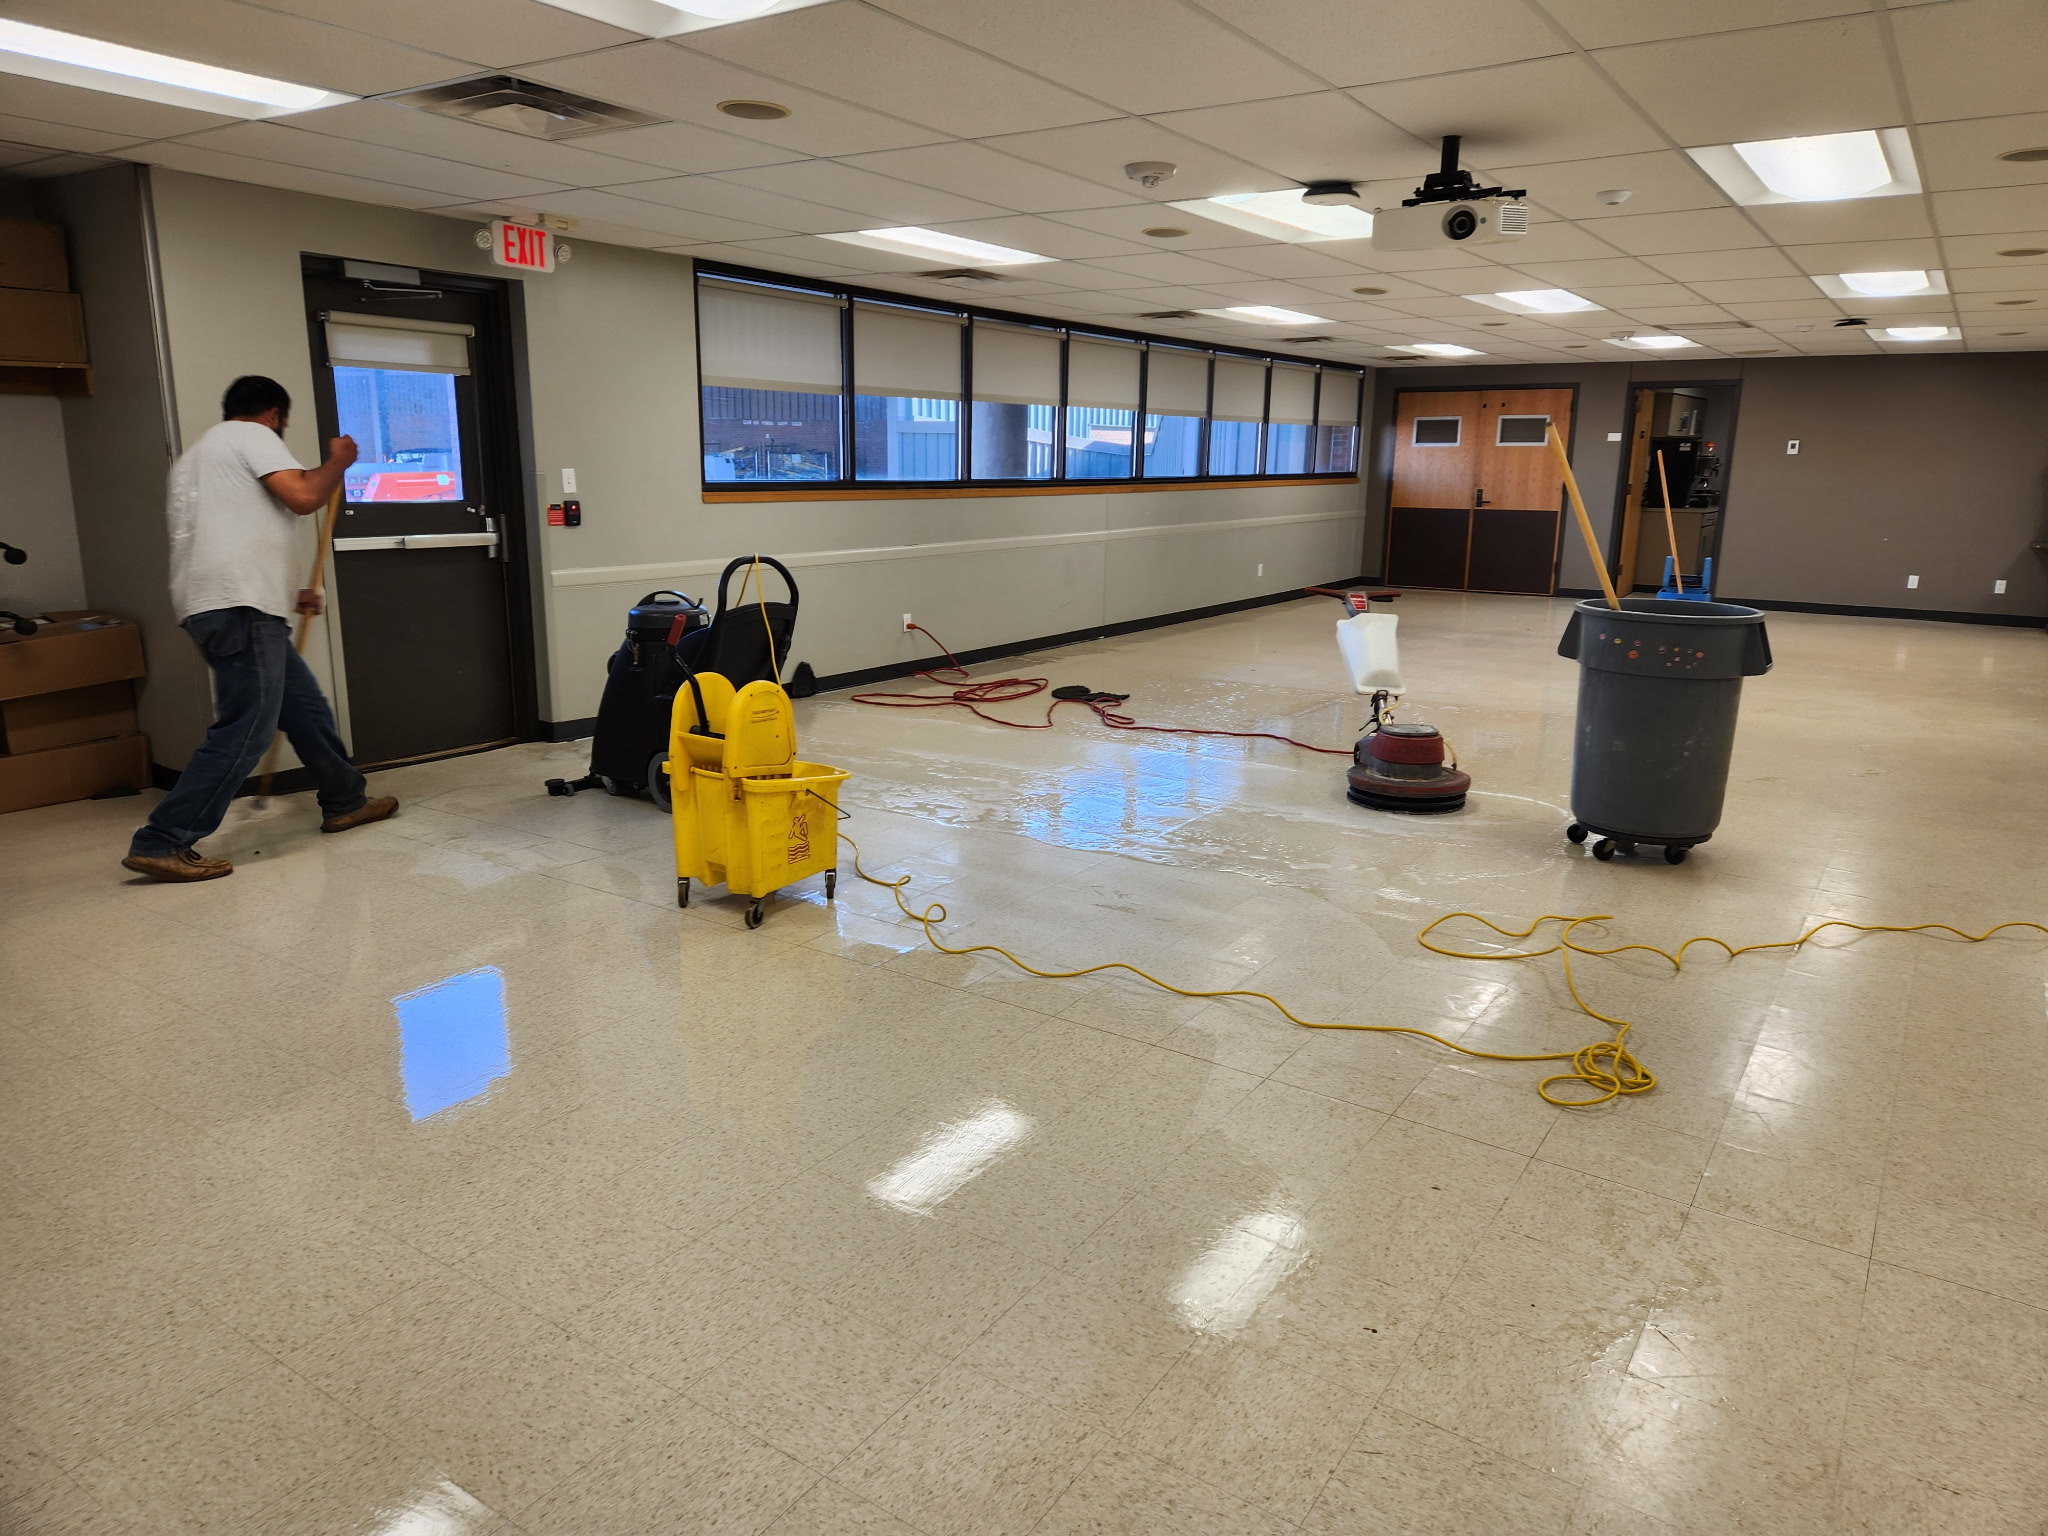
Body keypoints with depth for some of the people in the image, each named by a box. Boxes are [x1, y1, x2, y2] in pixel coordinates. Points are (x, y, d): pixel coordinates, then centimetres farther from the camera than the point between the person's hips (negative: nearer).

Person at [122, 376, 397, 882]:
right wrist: (338, 462, 7)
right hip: (241, 608, -11)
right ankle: (162, 843, -12)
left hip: (214, 607, 11)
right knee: (246, 730, -12)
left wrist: (286, 595, 36)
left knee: (305, 706, 18)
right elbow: (303, 497, -13)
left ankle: (345, 801, 28)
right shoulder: (253, 435, 2)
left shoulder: (195, 456, 30)